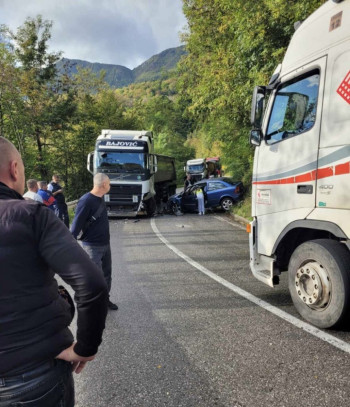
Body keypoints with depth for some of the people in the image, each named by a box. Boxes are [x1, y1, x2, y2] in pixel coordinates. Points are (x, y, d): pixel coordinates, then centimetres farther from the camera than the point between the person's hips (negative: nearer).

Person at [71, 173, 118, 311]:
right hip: (92, 246, -8)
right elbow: (76, 224, -21)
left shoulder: (100, 199, 6)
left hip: (105, 244, 8)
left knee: (106, 274, 16)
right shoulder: (86, 201, -20)